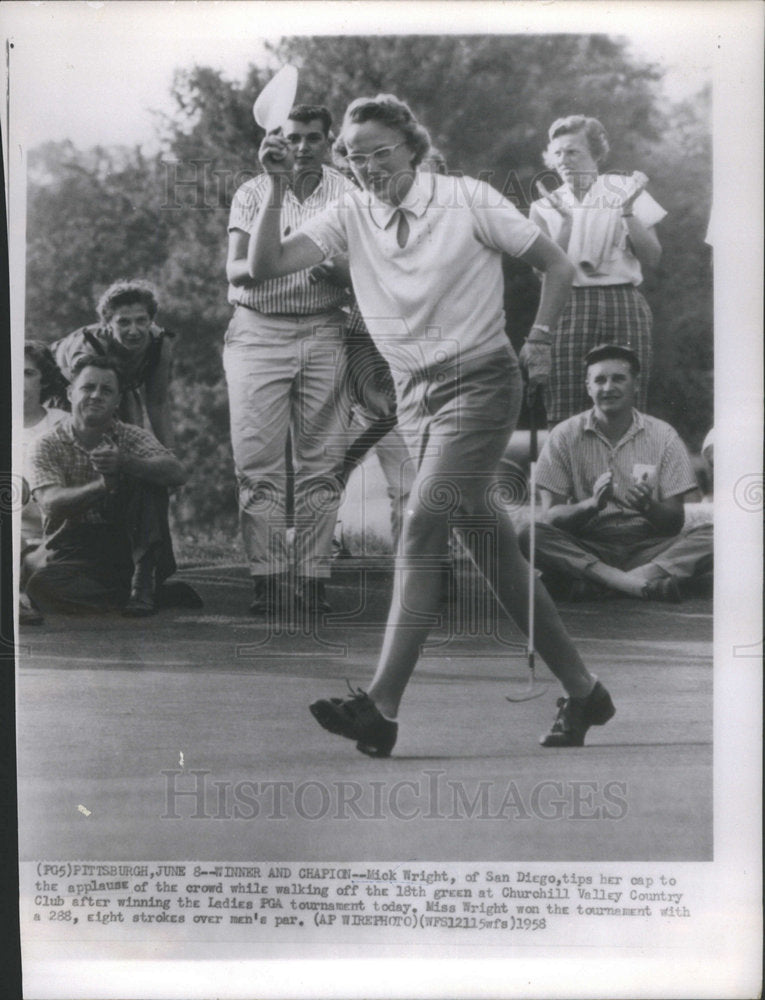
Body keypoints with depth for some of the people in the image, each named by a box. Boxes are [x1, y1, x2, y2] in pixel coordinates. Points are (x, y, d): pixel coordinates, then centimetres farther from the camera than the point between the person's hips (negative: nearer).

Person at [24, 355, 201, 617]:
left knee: (146, 477, -19)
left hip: (128, 548, 1)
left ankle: (144, 582, -25)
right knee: (41, 585, -35)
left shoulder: (132, 437, 3)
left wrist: (125, 463, -35)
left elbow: (177, 474, -17)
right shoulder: (47, 446, 0)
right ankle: (164, 595, -26)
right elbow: (52, 503, -18)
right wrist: (103, 485, -36)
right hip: (72, 553, -1)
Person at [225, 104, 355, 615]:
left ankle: (315, 577, 5)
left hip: (323, 333, 1)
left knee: (322, 462, -1)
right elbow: (234, 270, -1)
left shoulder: (346, 194, 9)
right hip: (259, 332, 0)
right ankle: (267, 577, -1)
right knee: (258, 460, -6)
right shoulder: (252, 193, 8)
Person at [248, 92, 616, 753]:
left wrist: (537, 343, -2)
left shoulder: (468, 200, -3)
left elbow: (557, 266, 4)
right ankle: (583, 691, 19)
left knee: (422, 528, -19)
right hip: (415, 394, 5)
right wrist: (278, 191, -16)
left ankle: (381, 707, -19)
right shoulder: (351, 214, 5)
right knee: (491, 545, 7)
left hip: (479, 382, -5)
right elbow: (265, 266, -6)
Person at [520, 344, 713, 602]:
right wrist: (592, 504, -23)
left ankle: (600, 581, -36)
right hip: (586, 549, -1)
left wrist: (648, 507, -22)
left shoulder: (663, 436, 4)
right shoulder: (565, 436, 2)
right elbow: (550, 517, -4)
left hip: (647, 547, 1)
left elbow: (675, 523, 0)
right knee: (531, 537, -30)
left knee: (712, 536, -24)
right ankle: (643, 583, -38)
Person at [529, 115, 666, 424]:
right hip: (569, 310, 0)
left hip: (625, 308, 0)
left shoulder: (624, 190, 13)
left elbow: (651, 259, 8)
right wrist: (567, 220, -8)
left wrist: (627, 213, -3)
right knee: (564, 418, -13)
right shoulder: (545, 207, 14)